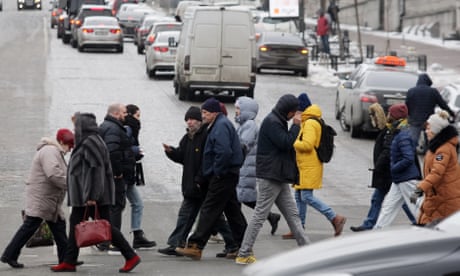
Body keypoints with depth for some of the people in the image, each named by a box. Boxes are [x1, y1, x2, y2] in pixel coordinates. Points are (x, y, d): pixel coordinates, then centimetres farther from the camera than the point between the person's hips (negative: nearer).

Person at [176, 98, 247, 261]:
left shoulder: (221, 126, -16)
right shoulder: (219, 124, 17)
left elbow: (224, 152, -27)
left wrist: (217, 171, -18)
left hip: (222, 176, -11)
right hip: (230, 174, 11)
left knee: (209, 210, -10)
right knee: (232, 210, 12)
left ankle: (195, 246, -10)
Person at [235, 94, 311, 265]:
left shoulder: (278, 121, 18)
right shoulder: (271, 122, -14)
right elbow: (286, 143, -21)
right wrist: (296, 126, -12)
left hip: (279, 178, 10)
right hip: (269, 178, -10)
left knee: (292, 215, 10)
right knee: (260, 215, -7)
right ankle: (244, 254, -3)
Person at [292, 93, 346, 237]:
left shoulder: (310, 123, -15)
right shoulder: (307, 122, 18)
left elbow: (307, 144, -23)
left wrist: (293, 144, -10)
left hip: (310, 166, -11)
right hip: (304, 166, 11)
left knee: (307, 196, -14)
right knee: (299, 196, 12)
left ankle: (335, 218, -14)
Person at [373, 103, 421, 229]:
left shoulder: (403, 136, -20)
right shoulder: (398, 133, 11)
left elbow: (409, 159, -27)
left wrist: (393, 168, -18)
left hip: (407, 180, -10)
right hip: (399, 180, 10)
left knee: (416, 208, -4)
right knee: (389, 205, 12)